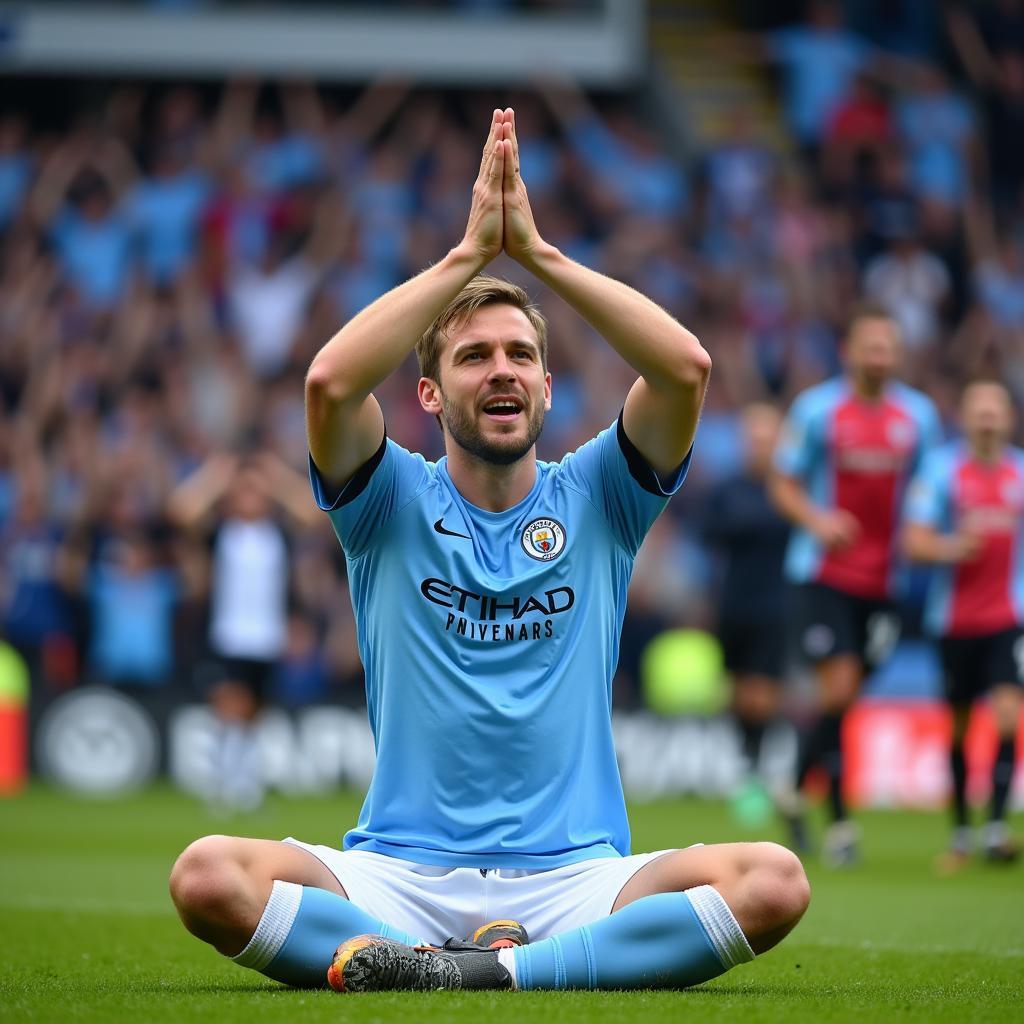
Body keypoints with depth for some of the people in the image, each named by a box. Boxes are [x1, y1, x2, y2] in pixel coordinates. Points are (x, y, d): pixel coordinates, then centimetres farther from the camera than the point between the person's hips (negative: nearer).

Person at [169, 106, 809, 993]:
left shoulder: (595, 498, 12)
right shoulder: (393, 503, 8)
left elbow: (686, 368, -6)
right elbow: (330, 380, -13)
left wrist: (536, 249, -7)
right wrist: (471, 251, -11)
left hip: (576, 877, 1)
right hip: (398, 876, -1)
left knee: (773, 883, -28)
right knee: (209, 876, -29)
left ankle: (502, 970, -29)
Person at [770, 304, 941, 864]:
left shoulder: (919, 415, 5)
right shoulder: (816, 410, -4)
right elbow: (784, 484, 1)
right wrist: (816, 520, -18)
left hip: (883, 581, 3)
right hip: (823, 574, -3)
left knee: (845, 696, 8)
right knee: (838, 691, -13)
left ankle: (796, 791, 30)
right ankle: (839, 820, -5)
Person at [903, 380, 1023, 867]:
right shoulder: (941, 470, -2)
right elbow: (914, 542, -7)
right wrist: (951, 547, -26)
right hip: (955, 620, -1)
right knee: (959, 727, 7)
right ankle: (961, 834, 19)